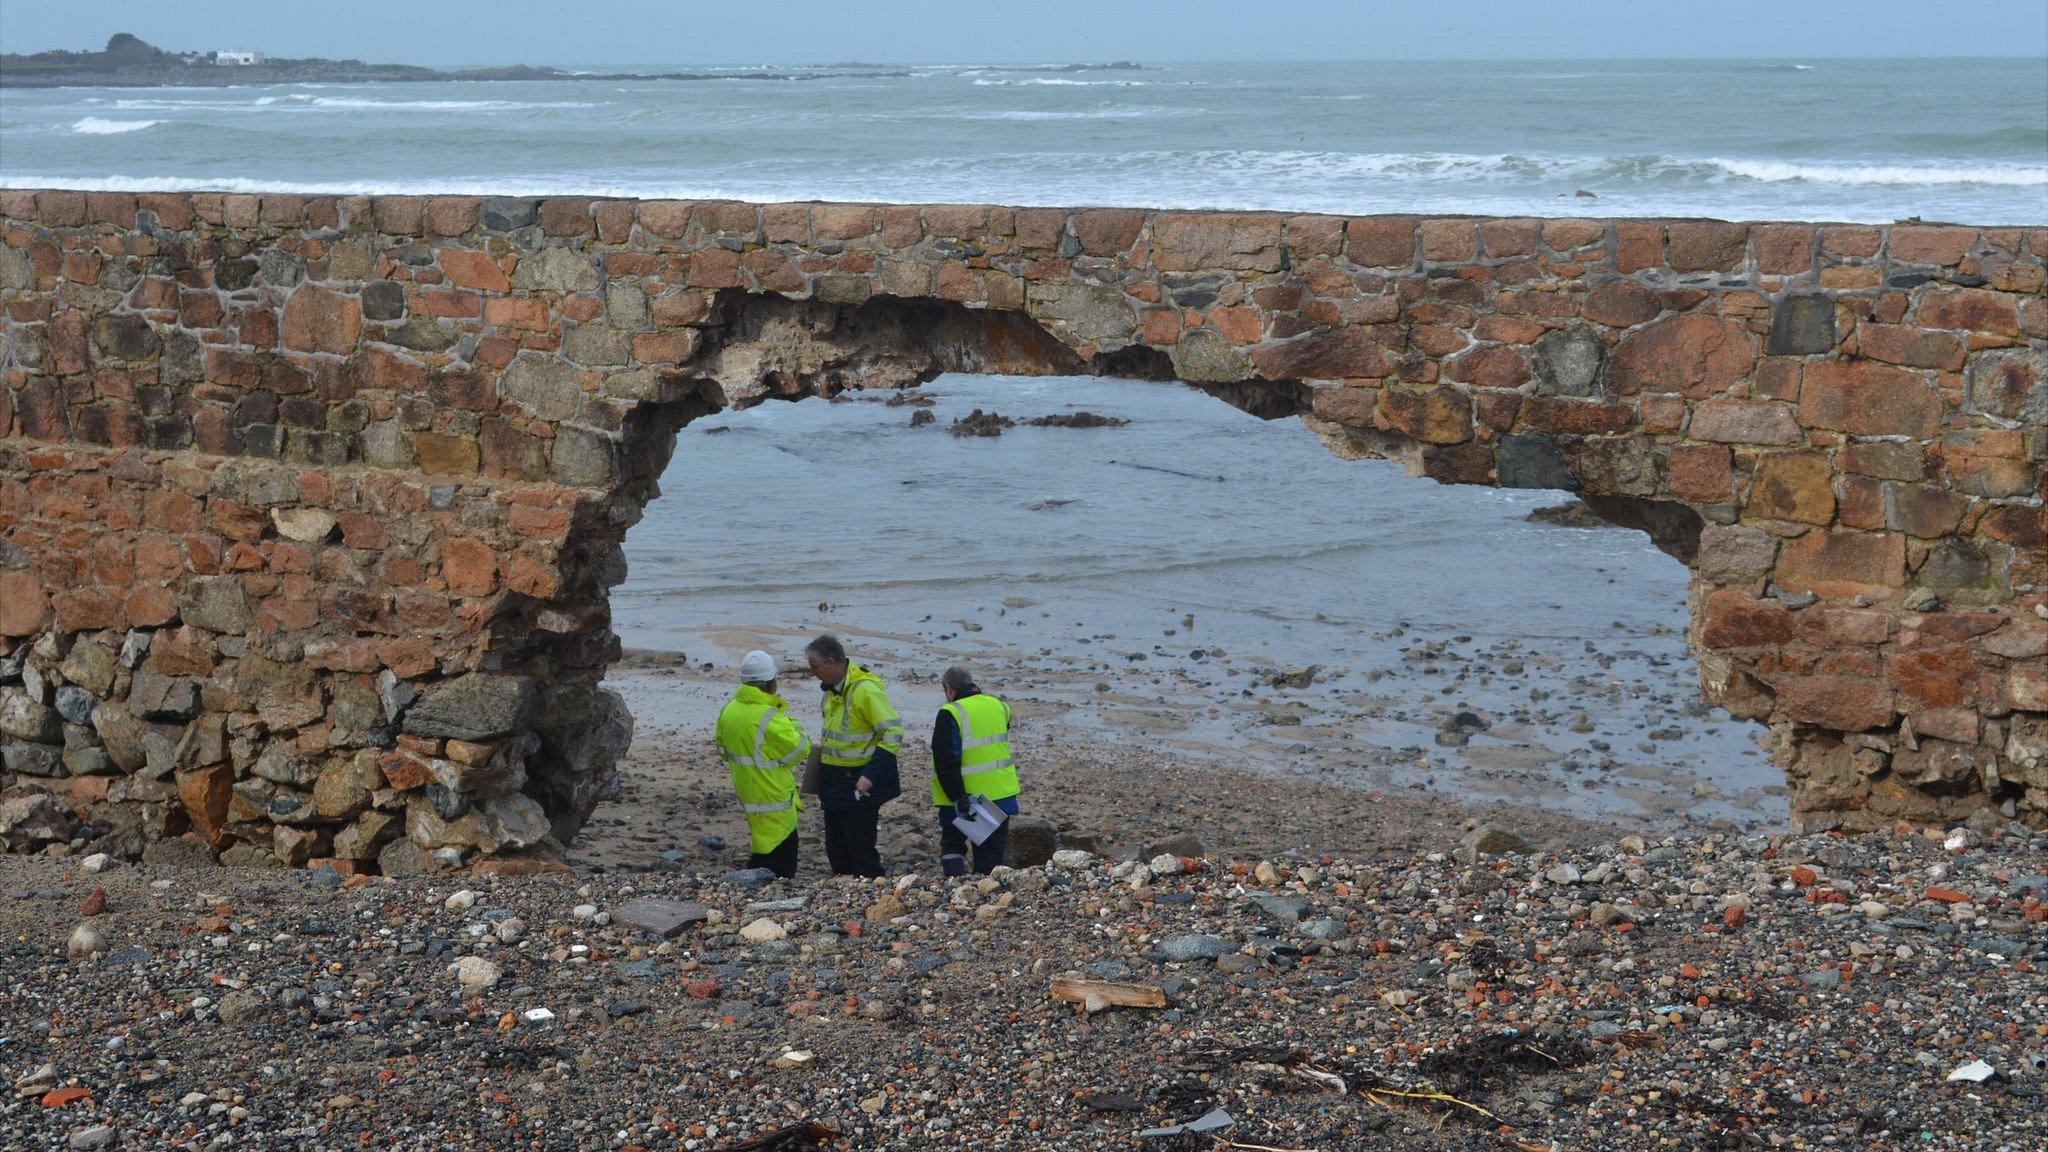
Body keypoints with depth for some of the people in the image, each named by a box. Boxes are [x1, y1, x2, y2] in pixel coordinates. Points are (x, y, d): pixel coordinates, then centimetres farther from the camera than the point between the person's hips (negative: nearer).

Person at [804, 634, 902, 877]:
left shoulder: (866, 690, -19)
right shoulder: (832, 690, 10)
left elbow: (893, 734, -21)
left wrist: (871, 776, -25)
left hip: (859, 786, -9)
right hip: (834, 784, 9)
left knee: (860, 850, -6)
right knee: (836, 851, 13)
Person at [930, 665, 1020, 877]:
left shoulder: (950, 714, -14)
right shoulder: (999, 707, 5)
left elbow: (946, 762, -19)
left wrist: (957, 797, -19)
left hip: (961, 797, -4)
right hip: (1000, 793, 4)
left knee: (952, 844, 11)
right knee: (991, 850, 10)